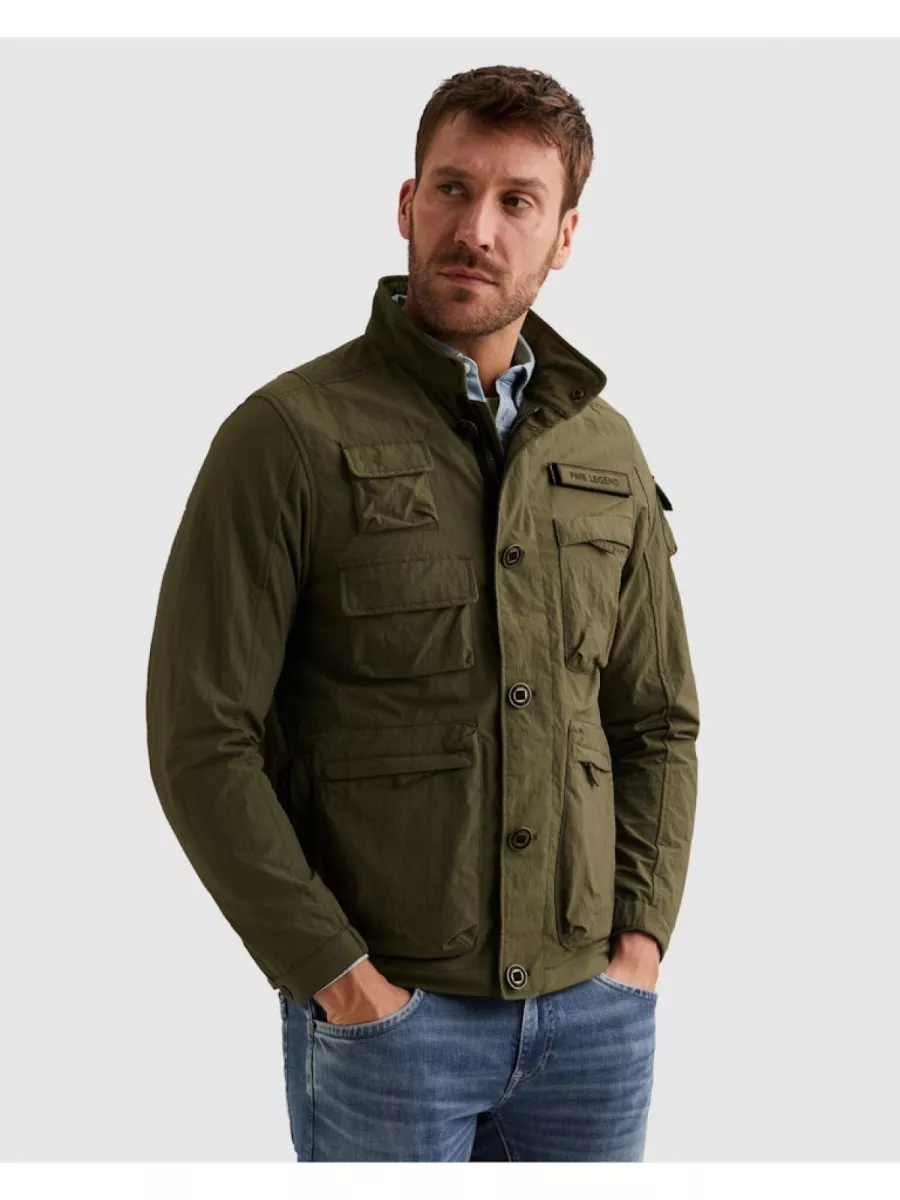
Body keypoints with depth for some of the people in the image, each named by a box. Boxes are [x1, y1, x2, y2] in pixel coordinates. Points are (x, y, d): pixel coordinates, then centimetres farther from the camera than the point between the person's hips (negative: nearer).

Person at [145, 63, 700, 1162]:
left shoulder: (604, 447, 7)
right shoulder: (290, 435, -8)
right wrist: (338, 976, -12)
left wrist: (642, 938, 2)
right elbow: (201, 742, -11)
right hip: (385, 1012, -4)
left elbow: (659, 721, 13)